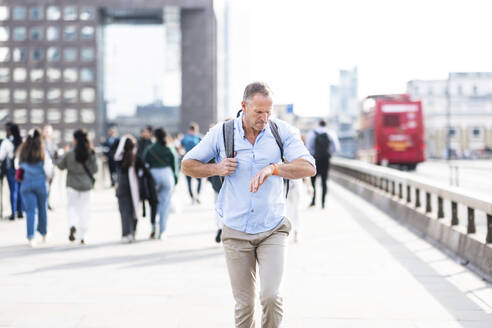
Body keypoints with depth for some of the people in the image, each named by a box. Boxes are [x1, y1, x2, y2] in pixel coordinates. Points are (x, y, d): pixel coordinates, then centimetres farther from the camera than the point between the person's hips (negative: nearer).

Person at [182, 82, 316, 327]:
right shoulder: (221, 133, -3)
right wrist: (216, 169, -12)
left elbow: (308, 167, -18)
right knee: (244, 305, 6)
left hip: (273, 230, -1)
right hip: (236, 232, 1)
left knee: (271, 296, -14)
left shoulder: (283, 131, -5)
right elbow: (187, 165, 7)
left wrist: (272, 168, -34)